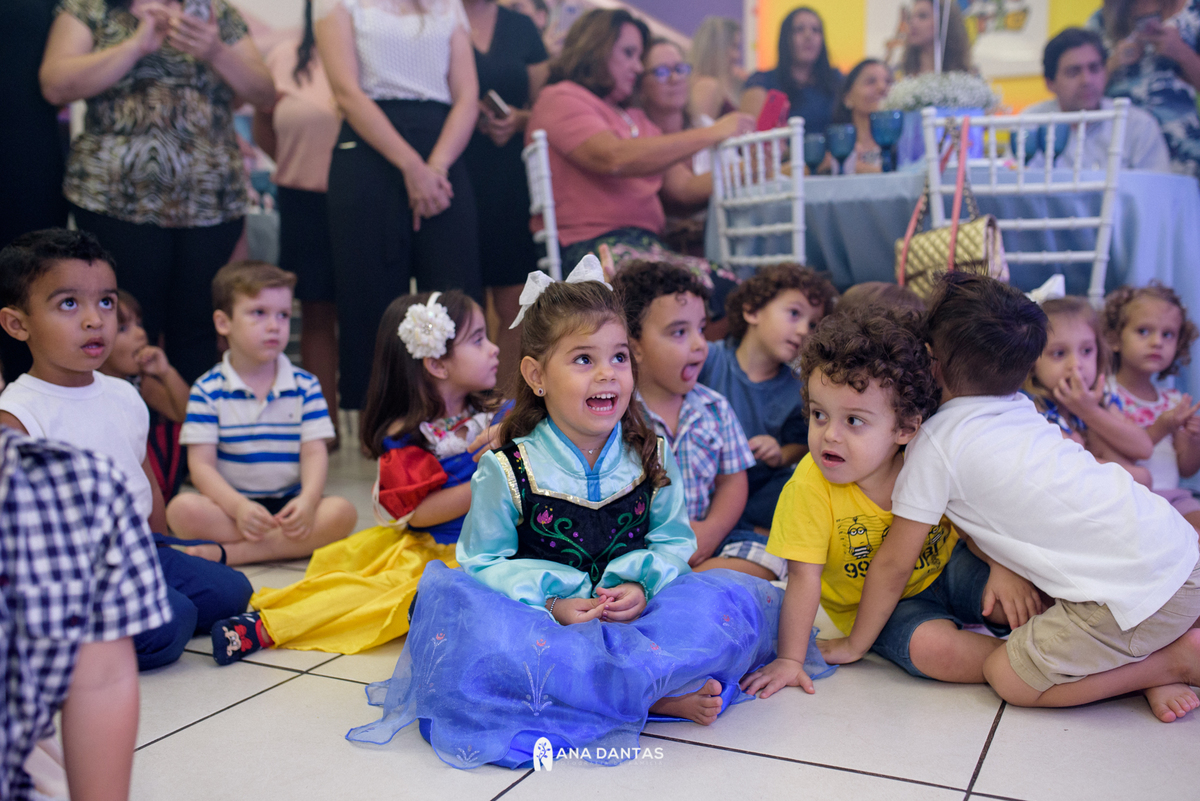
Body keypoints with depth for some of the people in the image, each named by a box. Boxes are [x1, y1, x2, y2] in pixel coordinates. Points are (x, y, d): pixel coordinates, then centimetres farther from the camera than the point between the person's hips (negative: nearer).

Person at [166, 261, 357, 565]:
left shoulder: (305, 386, 5)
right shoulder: (207, 390, -1)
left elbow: (315, 453, -2)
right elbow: (201, 464, -7)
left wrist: (307, 500, -23)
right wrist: (238, 507, -25)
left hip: (288, 505, 2)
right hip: (232, 503, -2)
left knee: (342, 511, -26)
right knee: (182, 509, -30)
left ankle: (229, 552, -25)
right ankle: (291, 545, -23)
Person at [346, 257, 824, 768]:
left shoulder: (652, 458, 5)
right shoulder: (507, 471, -3)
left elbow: (674, 541, 8)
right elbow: (484, 563, -2)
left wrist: (641, 585, -14)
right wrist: (552, 604, -19)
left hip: (635, 613, 2)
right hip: (539, 621, -1)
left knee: (747, 595, -19)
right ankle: (661, 692, -32)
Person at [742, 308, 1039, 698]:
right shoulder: (811, 486, -26)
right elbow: (804, 577, -22)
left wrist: (1003, 568, -18)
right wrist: (790, 659, -21)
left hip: (948, 568, 3)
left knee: (1021, 601, -21)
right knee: (931, 646, -31)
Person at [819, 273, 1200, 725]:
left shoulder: (936, 443, -7)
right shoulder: (1024, 412, 14)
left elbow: (894, 564, 0)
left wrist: (854, 645, 10)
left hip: (1138, 589, -8)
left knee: (1009, 678, 1)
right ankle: (1149, 652, 8)